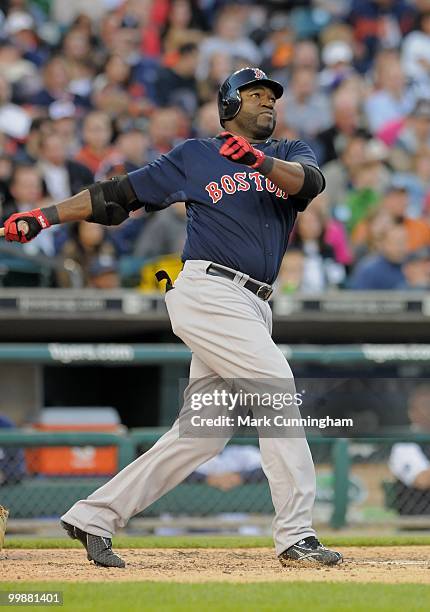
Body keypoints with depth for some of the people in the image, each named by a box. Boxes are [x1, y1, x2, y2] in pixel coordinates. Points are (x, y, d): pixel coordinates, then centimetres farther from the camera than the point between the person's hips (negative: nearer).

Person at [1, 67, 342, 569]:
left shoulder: (290, 154, 18)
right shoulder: (194, 157, 9)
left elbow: (309, 182, -6)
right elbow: (117, 194, 11)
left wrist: (259, 160, -26)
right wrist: (45, 216, 3)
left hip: (252, 309, 5)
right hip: (208, 291, -5)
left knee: (201, 434, 2)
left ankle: (94, 516, 12)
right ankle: (296, 536, -20)